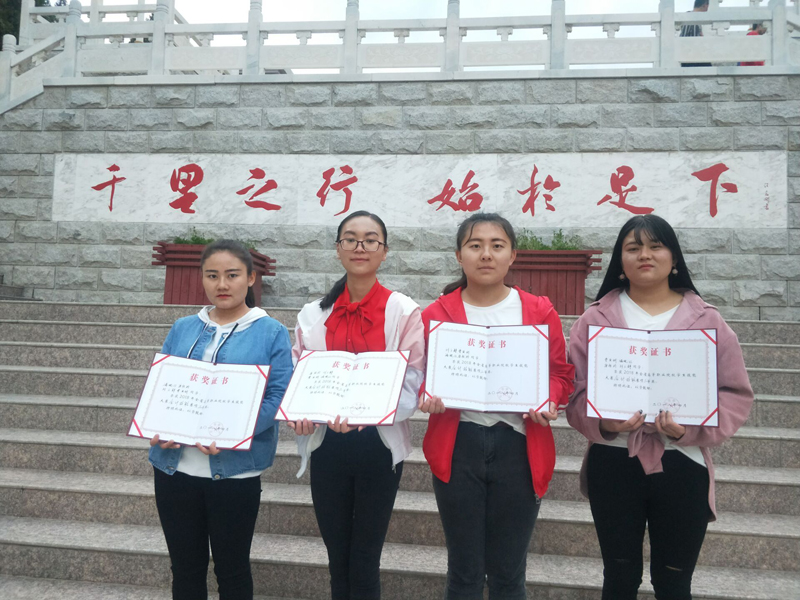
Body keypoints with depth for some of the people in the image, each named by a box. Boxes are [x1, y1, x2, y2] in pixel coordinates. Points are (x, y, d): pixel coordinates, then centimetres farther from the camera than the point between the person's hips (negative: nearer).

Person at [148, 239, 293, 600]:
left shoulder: (271, 333, -3)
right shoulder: (182, 329, 10)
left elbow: (278, 397, -11)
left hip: (234, 470, -3)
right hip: (175, 467, 4)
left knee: (232, 569, 12)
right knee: (185, 567, 17)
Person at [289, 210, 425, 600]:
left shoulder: (403, 312, -3)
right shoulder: (314, 313, 7)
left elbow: (412, 381, -10)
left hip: (378, 444, -3)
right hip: (326, 444, 3)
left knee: (365, 558, 7)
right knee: (337, 556, 15)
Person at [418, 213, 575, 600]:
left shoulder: (539, 311, 3)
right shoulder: (436, 315, 1)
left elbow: (561, 375, 7)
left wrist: (549, 401, -13)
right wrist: (427, 398, -15)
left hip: (519, 447, 1)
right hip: (457, 446, 0)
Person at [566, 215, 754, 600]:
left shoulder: (707, 321, 2)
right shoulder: (596, 319, 2)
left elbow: (736, 394, 0)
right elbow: (574, 390, 0)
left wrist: (693, 428, -17)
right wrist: (602, 422, -19)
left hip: (682, 463, 0)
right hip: (613, 463, 0)